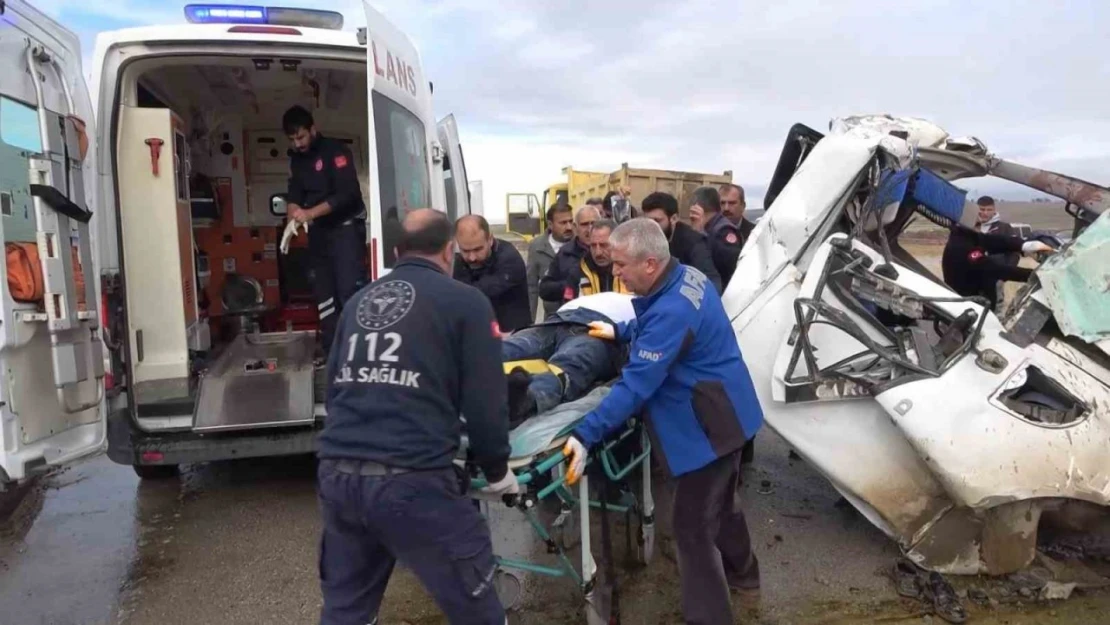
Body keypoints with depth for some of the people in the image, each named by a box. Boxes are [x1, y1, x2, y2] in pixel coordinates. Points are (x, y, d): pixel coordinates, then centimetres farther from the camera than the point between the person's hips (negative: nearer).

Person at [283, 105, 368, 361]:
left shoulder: (335, 150, -11)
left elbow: (347, 193, -21)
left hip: (345, 227, -7)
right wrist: (294, 210, -15)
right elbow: (294, 192, 9)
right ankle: (332, 352, 16)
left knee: (349, 289, -14)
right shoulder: (296, 158, 12)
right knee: (324, 292, 9)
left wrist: (310, 213, -27)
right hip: (319, 232, 8)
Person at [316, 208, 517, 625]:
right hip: (411, 479, -6)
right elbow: (484, 401, -3)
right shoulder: (466, 301, 1)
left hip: (336, 474, 7)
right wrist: (497, 470, 12)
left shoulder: (359, 301, 18)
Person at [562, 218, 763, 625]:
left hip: (708, 427, -11)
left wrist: (585, 435, -33)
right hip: (724, 415, 11)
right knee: (722, 502, 29)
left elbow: (635, 386, -33)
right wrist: (619, 331, 18)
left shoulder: (672, 311, -31)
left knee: (693, 529, -1)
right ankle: (741, 573, 51)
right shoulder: (685, 276, 0)